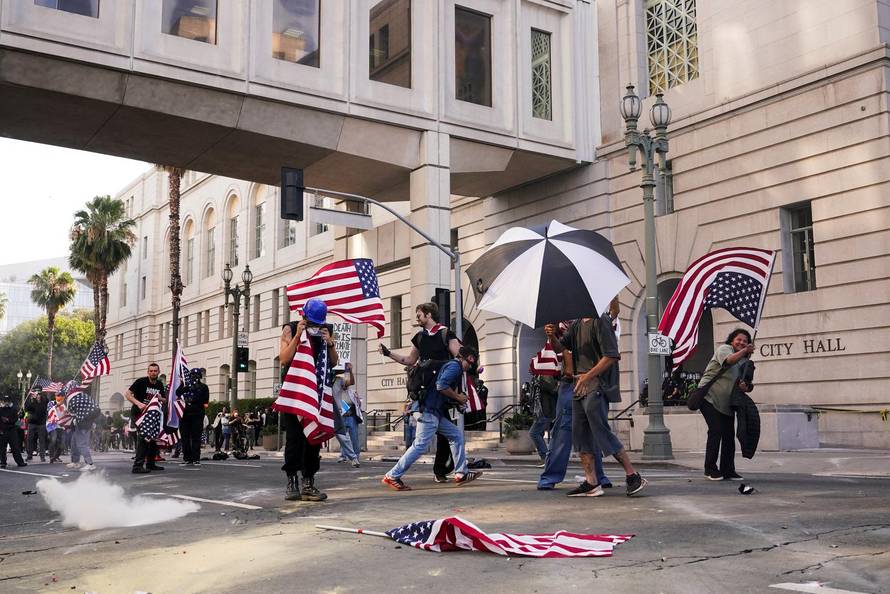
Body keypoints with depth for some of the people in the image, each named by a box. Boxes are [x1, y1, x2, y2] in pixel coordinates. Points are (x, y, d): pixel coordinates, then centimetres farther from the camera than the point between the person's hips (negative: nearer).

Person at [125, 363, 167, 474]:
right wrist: (138, 403, -30)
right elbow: (127, 394, -16)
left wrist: (160, 398, -7)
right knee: (143, 437, -20)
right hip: (138, 413, -7)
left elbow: (164, 400, 17)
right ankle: (137, 466, -22)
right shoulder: (141, 381, -12)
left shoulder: (160, 385, 7)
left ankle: (150, 464, 23)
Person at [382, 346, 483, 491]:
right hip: (430, 411, -11)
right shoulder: (455, 366, -8)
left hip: (436, 413, 11)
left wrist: (459, 399, 16)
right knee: (420, 445, -11)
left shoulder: (452, 365, 23)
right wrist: (458, 397, -10)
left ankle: (461, 473, 14)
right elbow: (441, 385, -23)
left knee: (457, 435, 12)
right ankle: (392, 476, -8)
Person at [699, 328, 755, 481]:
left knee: (729, 435, 4)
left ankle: (728, 471, 12)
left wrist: (745, 387, -7)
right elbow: (729, 360, -27)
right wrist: (744, 351, -28)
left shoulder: (745, 362, 15)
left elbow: (749, 385, 14)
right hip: (709, 397, -7)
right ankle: (710, 469, -6)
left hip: (727, 403, 8)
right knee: (716, 431, -15)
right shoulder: (724, 348, -5)